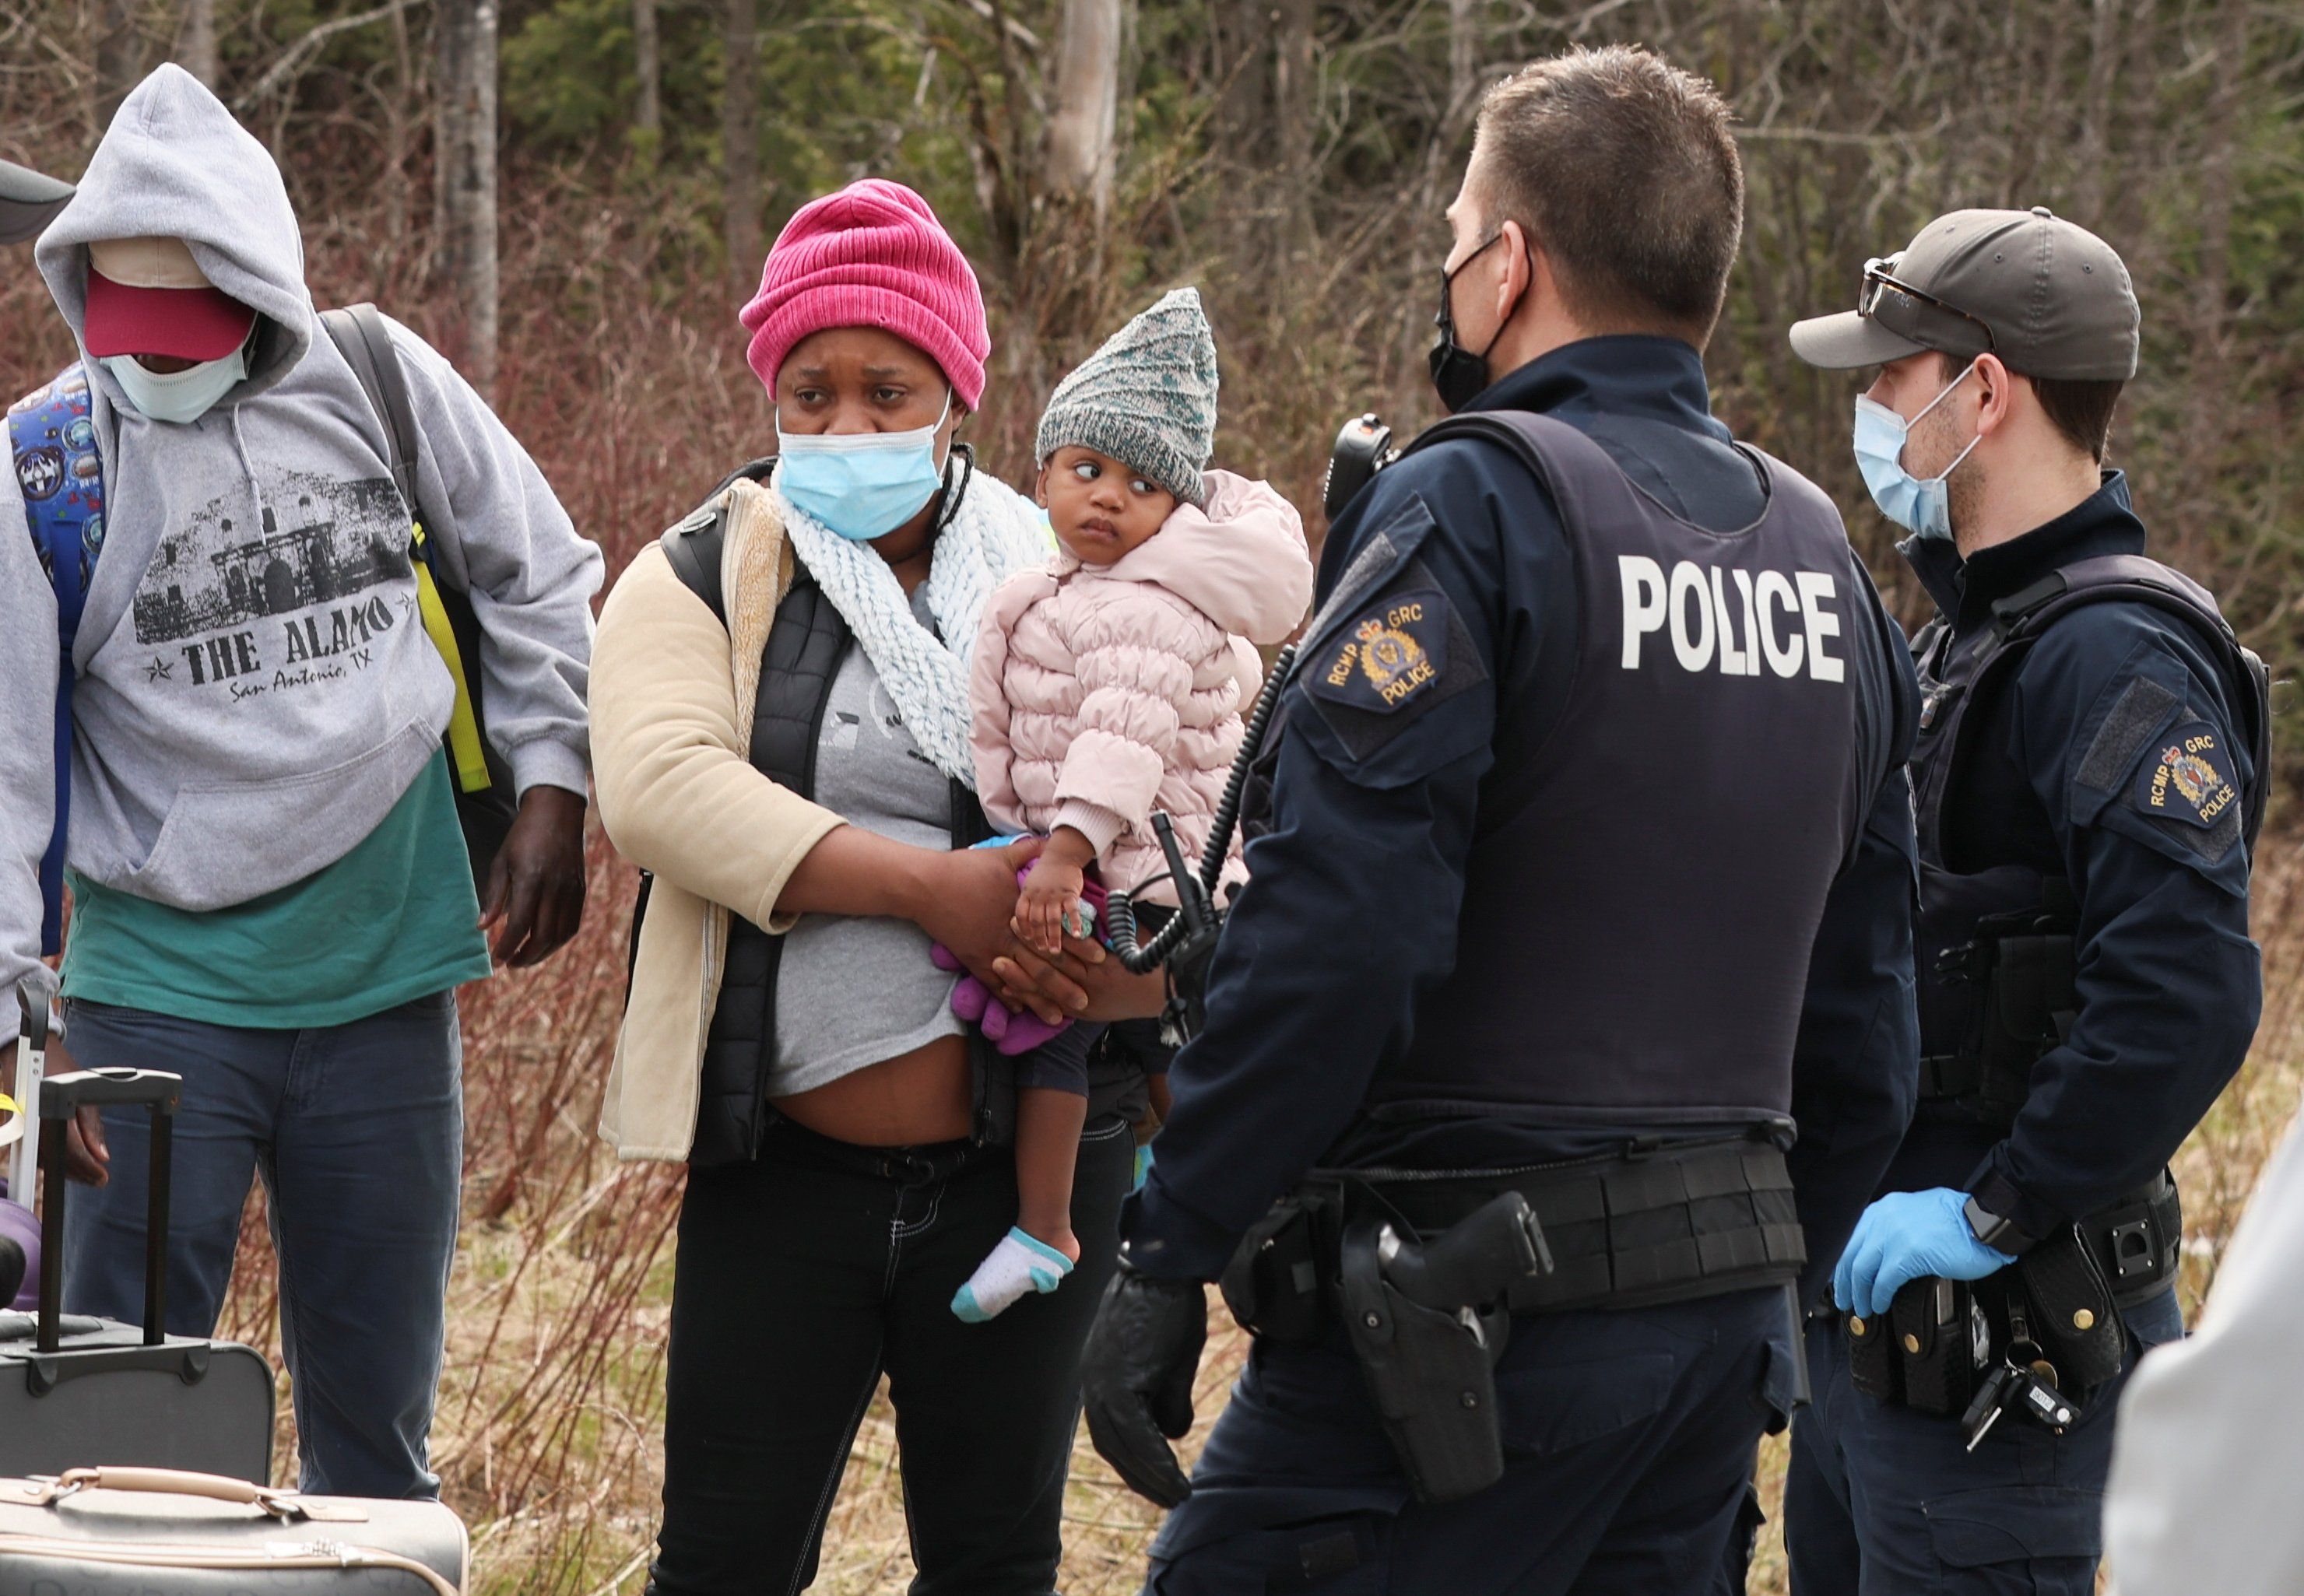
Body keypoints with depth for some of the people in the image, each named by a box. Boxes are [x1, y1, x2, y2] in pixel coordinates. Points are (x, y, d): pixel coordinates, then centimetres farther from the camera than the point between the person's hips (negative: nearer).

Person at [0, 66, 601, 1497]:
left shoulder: (380, 386, 0)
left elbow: (543, 583, 14)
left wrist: (552, 786, 4)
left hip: (386, 986, 2)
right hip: (161, 993, -2)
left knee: (378, 1424, 11)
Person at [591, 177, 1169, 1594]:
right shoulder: (703, 577, 2)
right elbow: (661, 786, -16)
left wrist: (1121, 967, -20)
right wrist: (926, 889, -24)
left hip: (1031, 1160, 2)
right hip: (787, 1166, -2)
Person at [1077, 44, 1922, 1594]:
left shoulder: (1472, 511, -11)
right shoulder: (1822, 554, 13)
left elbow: (1329, 938, -19)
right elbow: (1864, 1009, 17)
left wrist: (1167, 1260, -15)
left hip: (1472, 1299, -8)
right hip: (1723, 1326, 8)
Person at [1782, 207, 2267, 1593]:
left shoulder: (2115, 657, -17)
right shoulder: (1969, 634, 16)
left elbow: (2189, 993, -29)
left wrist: (1995, 1215, -24)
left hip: (2006, 1329, -10)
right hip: (1874, 1309, 10)